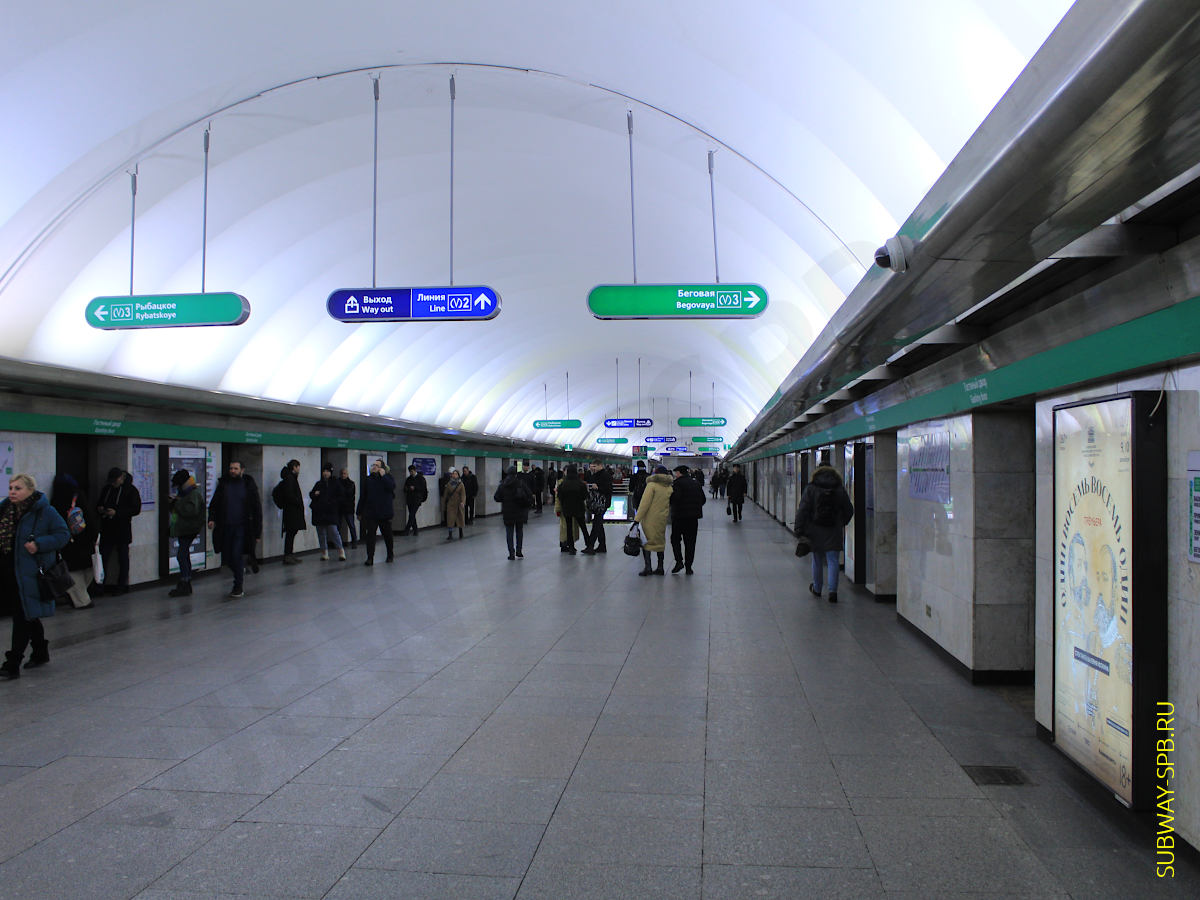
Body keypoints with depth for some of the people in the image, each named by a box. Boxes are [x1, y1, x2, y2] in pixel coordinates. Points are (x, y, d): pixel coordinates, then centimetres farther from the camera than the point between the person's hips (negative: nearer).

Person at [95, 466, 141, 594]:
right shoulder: (106, 489, 12)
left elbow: (136, 509, -12)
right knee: (102, 556, 1)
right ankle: (101, 583, 13)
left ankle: (122, 585, 11)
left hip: (122, 530, -5)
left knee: (123, 558, 3)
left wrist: (116, 512, -19)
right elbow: (98, 503, 23)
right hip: (107, 529, 5)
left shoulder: (131, 490, -6)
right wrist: (100, 508, -1)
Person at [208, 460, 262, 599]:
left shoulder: (249, 485, 0)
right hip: (225, 527, 4)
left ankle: (238, 588, -1)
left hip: (242, 526, -4)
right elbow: (214, 503, 11)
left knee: (236, 555, -12)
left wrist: (257, 531, -2)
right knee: (226, 558, 8)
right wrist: (211, 519, -8)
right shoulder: (223, 484, 7)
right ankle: (241, 568, 40)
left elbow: (257, 509, 2)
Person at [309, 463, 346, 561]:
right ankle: (324, 552, 15)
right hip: (319, 513, 5)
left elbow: (339, 498, 2)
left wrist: (332, 502, -13)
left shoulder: (335, 484, 3)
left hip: (330, 512, -5)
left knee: (333, 531, -13)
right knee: (321, 533, 7)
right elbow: (311, 494, 20)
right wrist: (314, 494, -2)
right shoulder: (318, 484, 15)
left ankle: (341, 551, -6)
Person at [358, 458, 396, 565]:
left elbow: (391, 487, -23)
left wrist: (383, 476, -20)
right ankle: (370, 558, -3)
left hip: (384, 513, -2)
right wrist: (360, 512, 11)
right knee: (369, 535, -5)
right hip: (370, 513, 2)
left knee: (387, 534, 11)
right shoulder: (368, 480, 8)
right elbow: (363, 497, 11)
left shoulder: (388, 477, 0)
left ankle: (390, 555, 29)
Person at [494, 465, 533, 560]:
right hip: (520, 512, 1)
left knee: (509, 532, 6)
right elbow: (529, 496, -8)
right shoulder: (521, 483, -6)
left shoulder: (503, 485, -5)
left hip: (508, 512, 0)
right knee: (519, 531, 13)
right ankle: (518, 552, 11)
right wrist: (528, 504, 9)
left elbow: (497, 498, -1)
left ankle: (511, 553, -1)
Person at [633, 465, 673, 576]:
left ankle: (648, 567, -9)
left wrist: (637, 519, -14)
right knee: (660, 542, 15)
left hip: (650, 519, -6)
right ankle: (660, 568, 17)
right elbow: (670, 504, 12)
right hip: (662, 520, 6)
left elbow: (645, 503, -16)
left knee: (646, 542, 0)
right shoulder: (669, 487, 7)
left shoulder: (652, 485, -12)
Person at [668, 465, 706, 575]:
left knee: (675, 539, 8)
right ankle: (688, 566, 8)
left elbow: (675, 498, -23)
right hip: (693, 517, 5)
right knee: (690, 542, 8)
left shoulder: (678, 483, -9)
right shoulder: (696, 483, 12)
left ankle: (679, 561, -5)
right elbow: (703, 500, 14)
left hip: (679, 516, -5)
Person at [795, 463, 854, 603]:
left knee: (817, 561, 13)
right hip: (834, 532, 0)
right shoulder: (840, 490, 3)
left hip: (816, 531, 0)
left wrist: (799, 529, -7)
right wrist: (842, 524, 25)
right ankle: (832, 590, -9)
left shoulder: (810, 489, -3)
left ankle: (817, 589, 26)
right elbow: (849, 511, 9)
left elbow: (802, 510, -8)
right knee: (833, 561, 1)